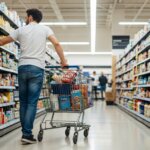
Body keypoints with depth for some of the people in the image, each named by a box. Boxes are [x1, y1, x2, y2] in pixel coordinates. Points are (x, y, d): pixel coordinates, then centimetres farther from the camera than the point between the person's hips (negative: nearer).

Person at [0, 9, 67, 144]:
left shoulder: (21, 30, 11)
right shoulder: (45, 29, 8)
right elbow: (56, 44, -5)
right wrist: (63, 61, 0)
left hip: (22, 67, 2)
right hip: (37, 68, -2)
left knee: (23, 101, 11)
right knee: (32, 102, -4)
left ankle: (25, 132, 14)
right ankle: (27, 134, -8)